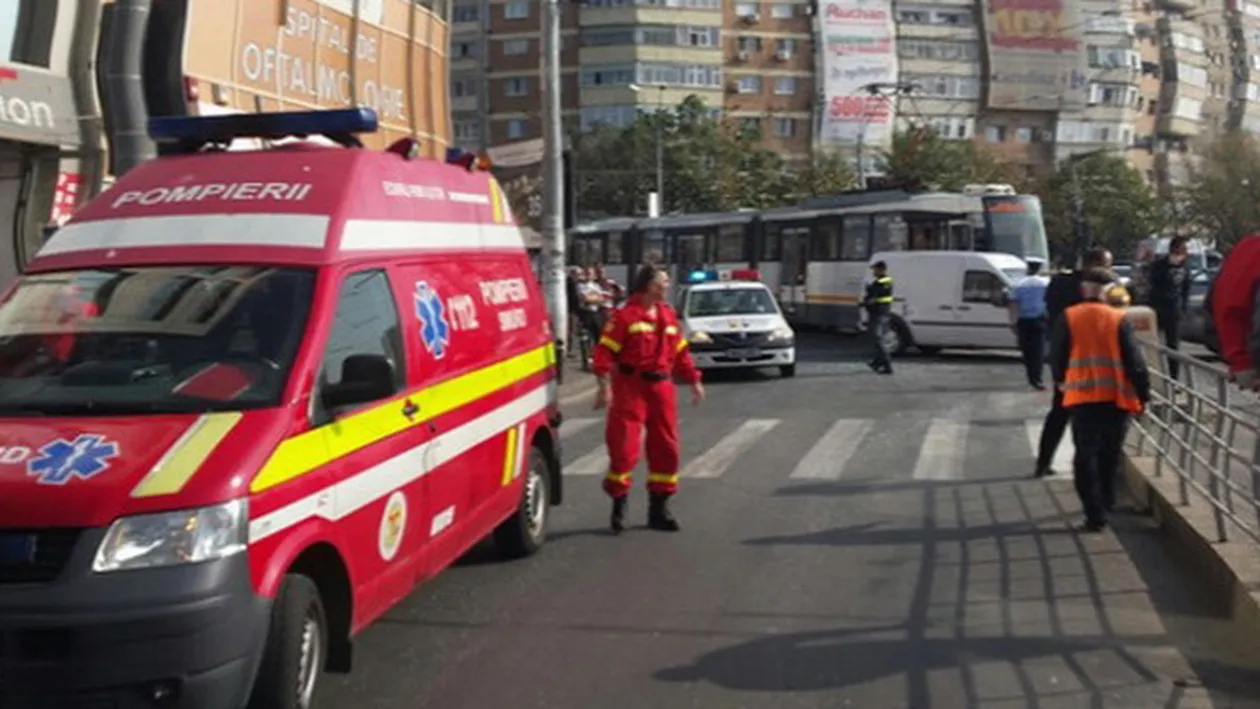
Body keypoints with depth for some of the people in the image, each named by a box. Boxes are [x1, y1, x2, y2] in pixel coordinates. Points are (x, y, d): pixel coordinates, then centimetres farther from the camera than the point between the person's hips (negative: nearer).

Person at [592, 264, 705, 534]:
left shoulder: (669, 315, 12)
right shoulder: (625, 314, -8)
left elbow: (680, 352, 19)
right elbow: (606, 350, -12)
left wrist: (694, 381, 16)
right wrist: (604, 385, -19)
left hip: (661, 386, 6)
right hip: (630, 387, -6)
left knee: (666, 448, 8)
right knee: (624, 448, -6)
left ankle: (658, 509, 21)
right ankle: (618, 508, 8)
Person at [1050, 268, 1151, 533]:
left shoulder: (1068, 318, 0)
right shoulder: (1118, 318, -3)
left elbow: (1057, 356, 6)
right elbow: (1134, 360, -4)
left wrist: (1060, 382, 25)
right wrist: (1143, 394, 5)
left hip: (1082, 395, 0)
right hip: (1116, 396, 1)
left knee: (1086, 455, 2)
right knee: (1110, 454, 18)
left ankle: (1095, 514, -6)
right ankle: (1107, 502, 30)